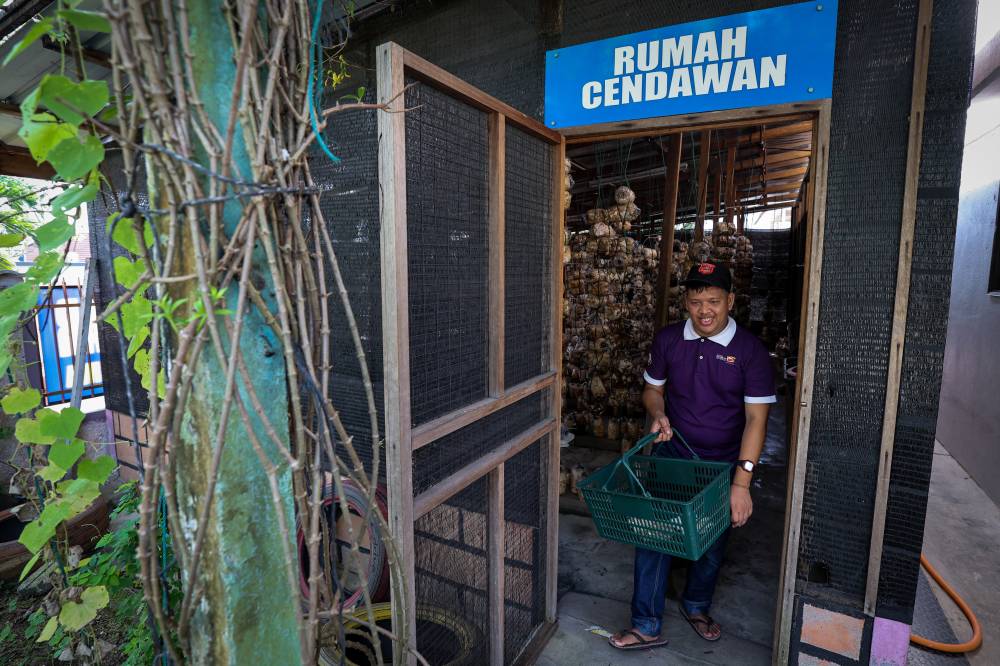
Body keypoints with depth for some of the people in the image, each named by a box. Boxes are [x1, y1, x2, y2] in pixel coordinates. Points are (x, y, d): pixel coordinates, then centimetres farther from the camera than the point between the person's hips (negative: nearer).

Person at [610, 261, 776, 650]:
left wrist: (742, 482, -23)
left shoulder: (750, 351, -15)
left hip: (722, 464, -1)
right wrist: (658, 414, -17)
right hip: (672, 454, 1)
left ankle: (696, 606, 44)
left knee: (713, 544, 17)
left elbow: (756, 417, -17)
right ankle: (647, 625, 15)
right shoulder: (668, 340, -6)